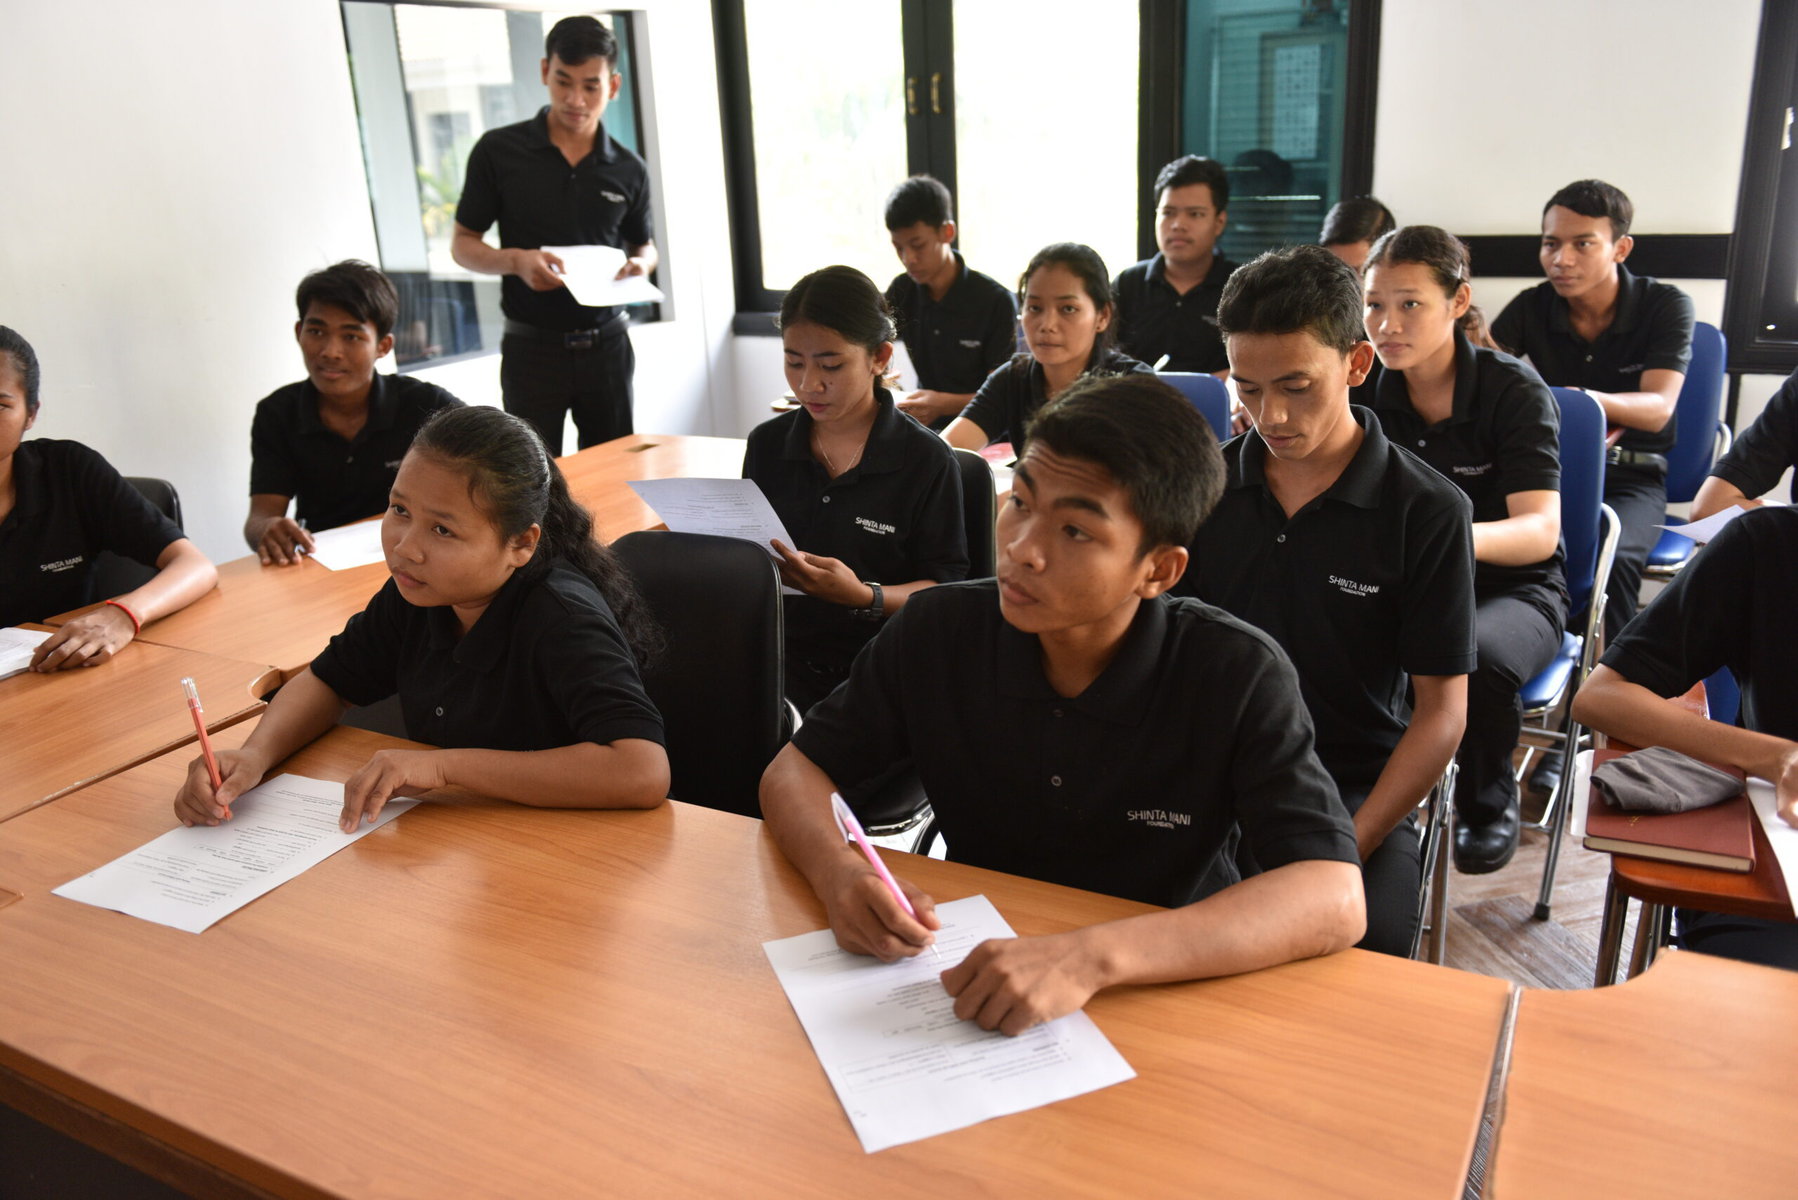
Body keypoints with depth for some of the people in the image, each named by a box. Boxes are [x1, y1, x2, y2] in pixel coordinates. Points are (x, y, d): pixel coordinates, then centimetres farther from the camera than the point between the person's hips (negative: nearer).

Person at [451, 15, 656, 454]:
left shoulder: (629, 170, 3)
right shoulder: (498, 151, -3)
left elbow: (645, 246, 17)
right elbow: (462, 244, 2)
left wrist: (639, 265, -7)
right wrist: (515, 260, -18)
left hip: (606, 344, 2)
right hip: (531, 347, -2)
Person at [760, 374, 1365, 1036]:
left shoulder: (1238, 676, -18)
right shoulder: (938, 632, -10)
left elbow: (1335, 899, -27)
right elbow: (797, 769, -1)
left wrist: (1092, 956, -41)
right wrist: (841, 875, -24)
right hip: (977, 975, 1)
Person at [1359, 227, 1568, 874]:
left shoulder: (1514, 391, -11)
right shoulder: (1366, 389, 0)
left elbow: (1540, 531, -23)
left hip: (1509, 586, -2)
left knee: (1477, 657, -37)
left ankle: (1488, 800, -4)